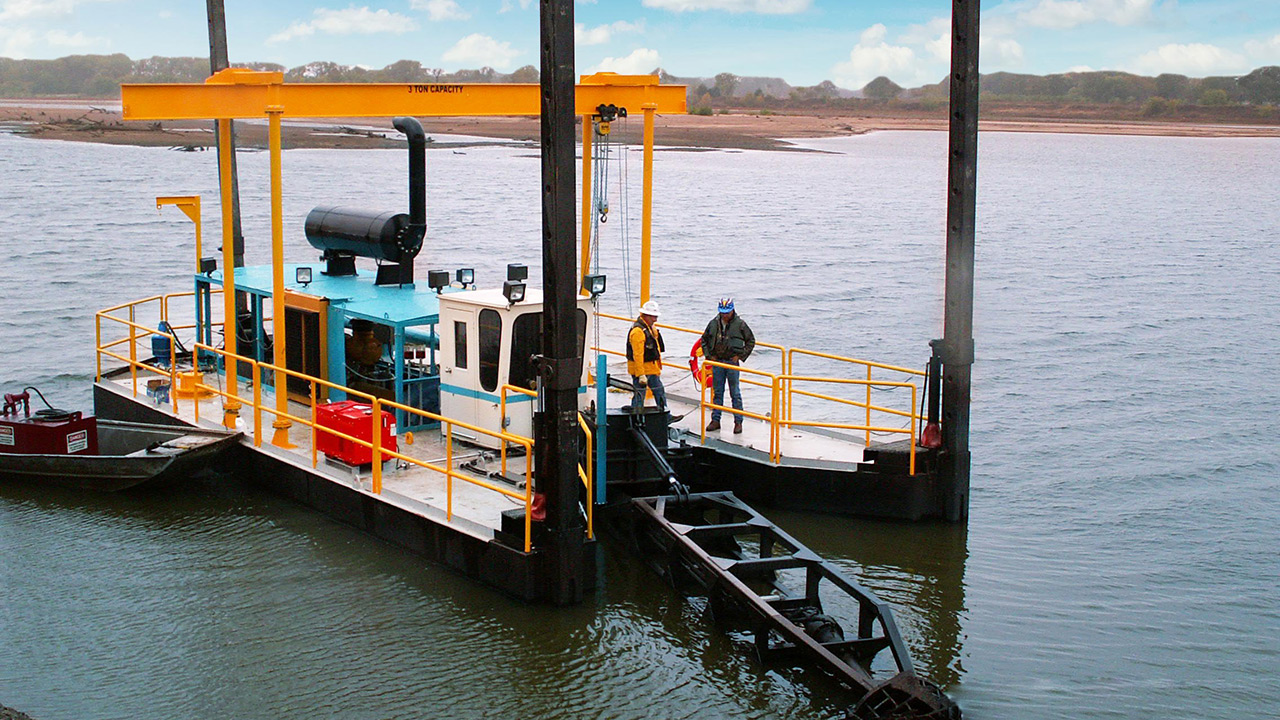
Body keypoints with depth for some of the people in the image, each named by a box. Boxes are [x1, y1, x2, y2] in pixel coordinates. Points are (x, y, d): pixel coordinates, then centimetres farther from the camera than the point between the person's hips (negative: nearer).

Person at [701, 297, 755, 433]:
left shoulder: (740, 324, -5)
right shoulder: (713, 323, 3)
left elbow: (751, 341, 3)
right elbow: (704, 340, 16)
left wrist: (740, 356, -4)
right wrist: (709, 355, 5)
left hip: (732, 362, -3)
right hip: (717, 362, 3)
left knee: (735, 393, 0)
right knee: (717, 392, 9)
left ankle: (738, 422, 6)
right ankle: (715, 420, 15)